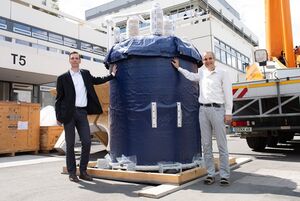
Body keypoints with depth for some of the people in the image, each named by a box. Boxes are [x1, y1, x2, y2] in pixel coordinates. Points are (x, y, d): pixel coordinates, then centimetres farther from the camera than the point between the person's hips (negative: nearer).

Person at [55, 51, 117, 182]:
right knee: (70, 144, 1)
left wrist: (112, 74, 32)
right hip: (69, 113, -3)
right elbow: (59, 98, 3)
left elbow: (97, 80, 32)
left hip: (82, 112, 3)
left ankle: (83, 171, 12)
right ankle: (72, 173, 11)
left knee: (87, 142, -1)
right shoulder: (63, 78, 4)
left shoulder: (85, 74, 15)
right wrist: (58, 117, -3)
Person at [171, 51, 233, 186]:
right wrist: (178, 67, 32)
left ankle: (225, 175, 5)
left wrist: (228, 112, -7)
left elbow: (228, 93, -1)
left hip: (217, 109, -4)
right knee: (206, 144, 5)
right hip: (203, 110, 4)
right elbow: (191, 76, 36)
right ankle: (210, 174, 13)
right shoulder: (201, 72, 14)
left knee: (222, 144, -1)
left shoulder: (222, 73, 3)